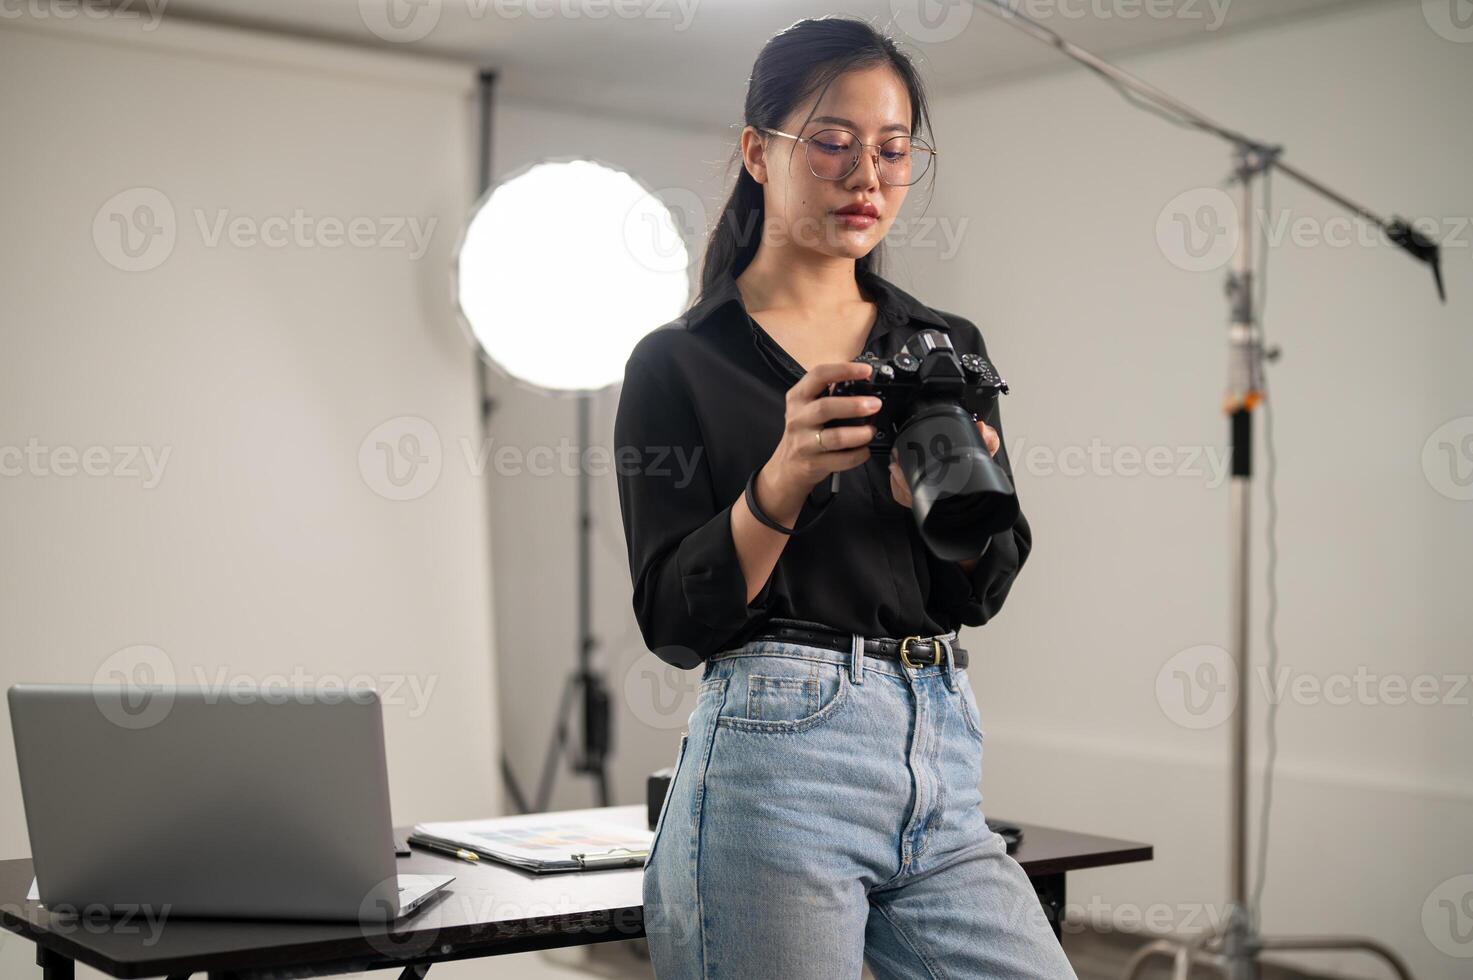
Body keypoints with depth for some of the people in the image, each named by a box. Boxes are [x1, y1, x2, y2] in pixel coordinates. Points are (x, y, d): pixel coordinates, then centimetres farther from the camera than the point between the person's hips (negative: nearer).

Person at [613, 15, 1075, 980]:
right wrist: (782, 483, -23)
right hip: (775, 762, -4)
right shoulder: (678, 363, 0)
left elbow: (982, 593, 4)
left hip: (944, 761, 4)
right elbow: (675, 620, -7)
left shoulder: (948, 347, 12)